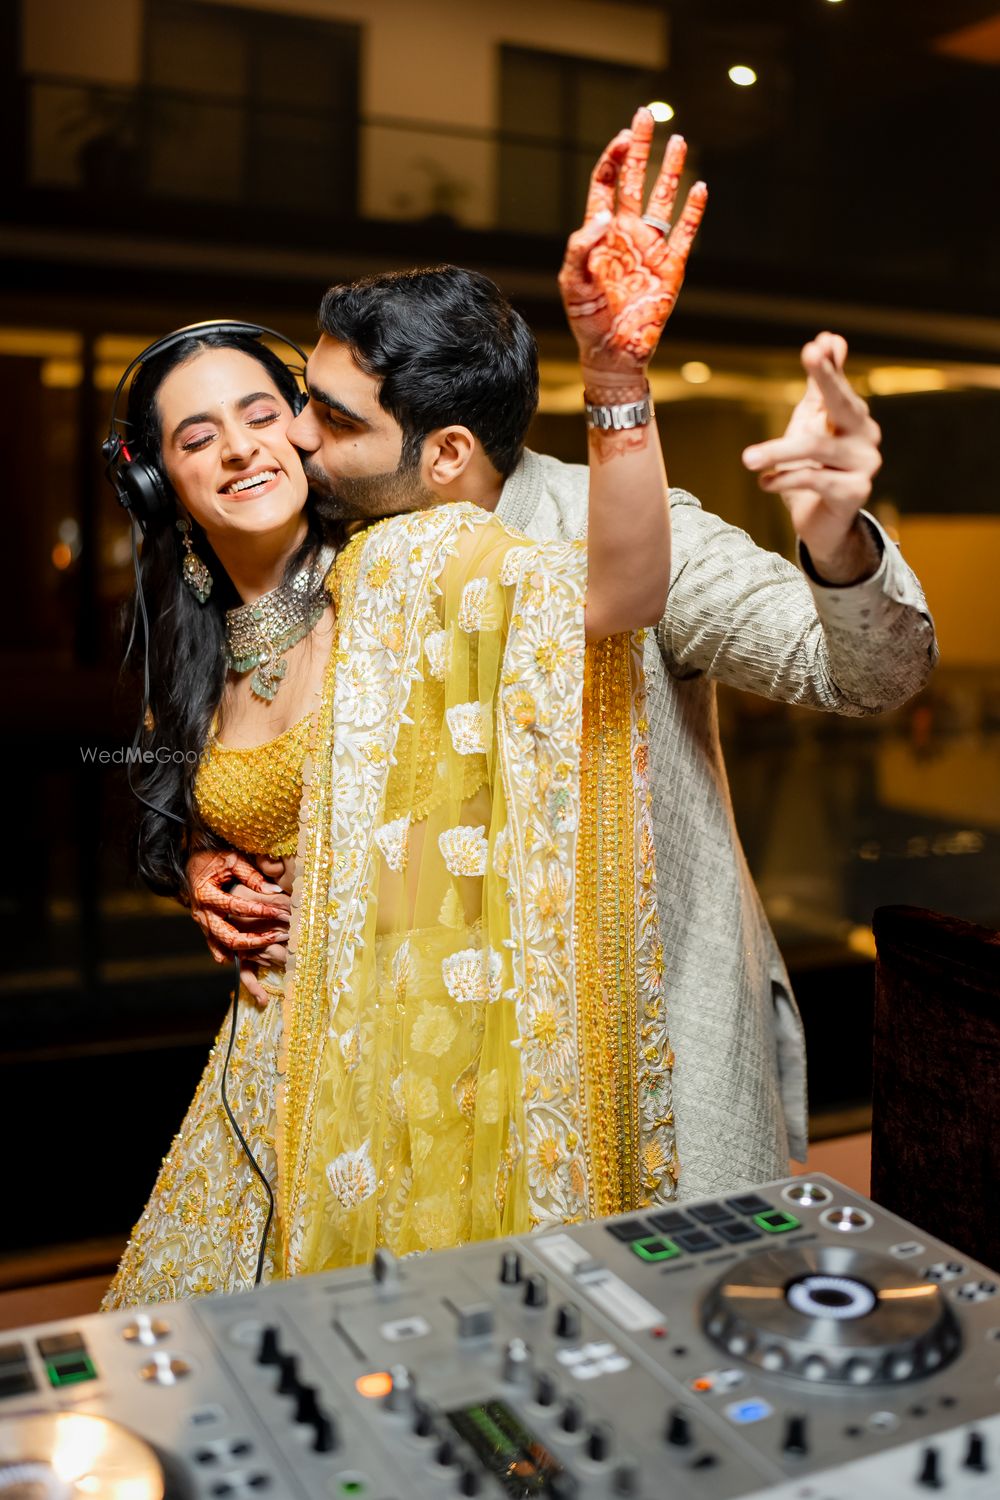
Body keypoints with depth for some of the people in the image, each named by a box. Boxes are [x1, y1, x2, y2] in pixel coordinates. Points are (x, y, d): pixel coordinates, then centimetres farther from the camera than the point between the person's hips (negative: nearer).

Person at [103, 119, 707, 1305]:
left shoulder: (406, 565, -13)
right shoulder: (197, 656, 7)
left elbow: (617, 598, -31)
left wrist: (616, 372, -44)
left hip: (434, 1052, -6)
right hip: (284, 1059, 6)